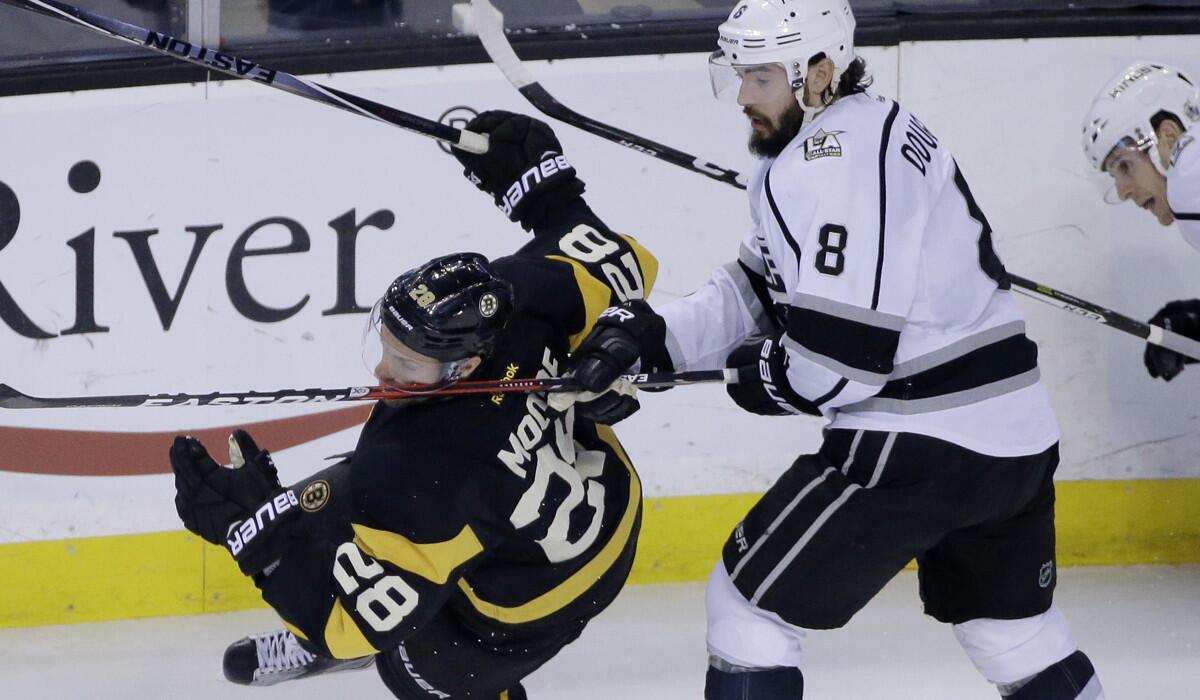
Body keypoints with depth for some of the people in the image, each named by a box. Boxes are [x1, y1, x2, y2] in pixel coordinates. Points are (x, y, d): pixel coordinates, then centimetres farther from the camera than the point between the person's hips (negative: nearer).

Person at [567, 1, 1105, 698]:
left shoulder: (836, 156, -17)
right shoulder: (877, 132, 15)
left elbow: (845, 348, -23)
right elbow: (756, 293, 15)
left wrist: (770, 379, -3)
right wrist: (648, 336, 1)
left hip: (921, 447, -10)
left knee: (750, 603, 1)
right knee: (1017, 629, 25)